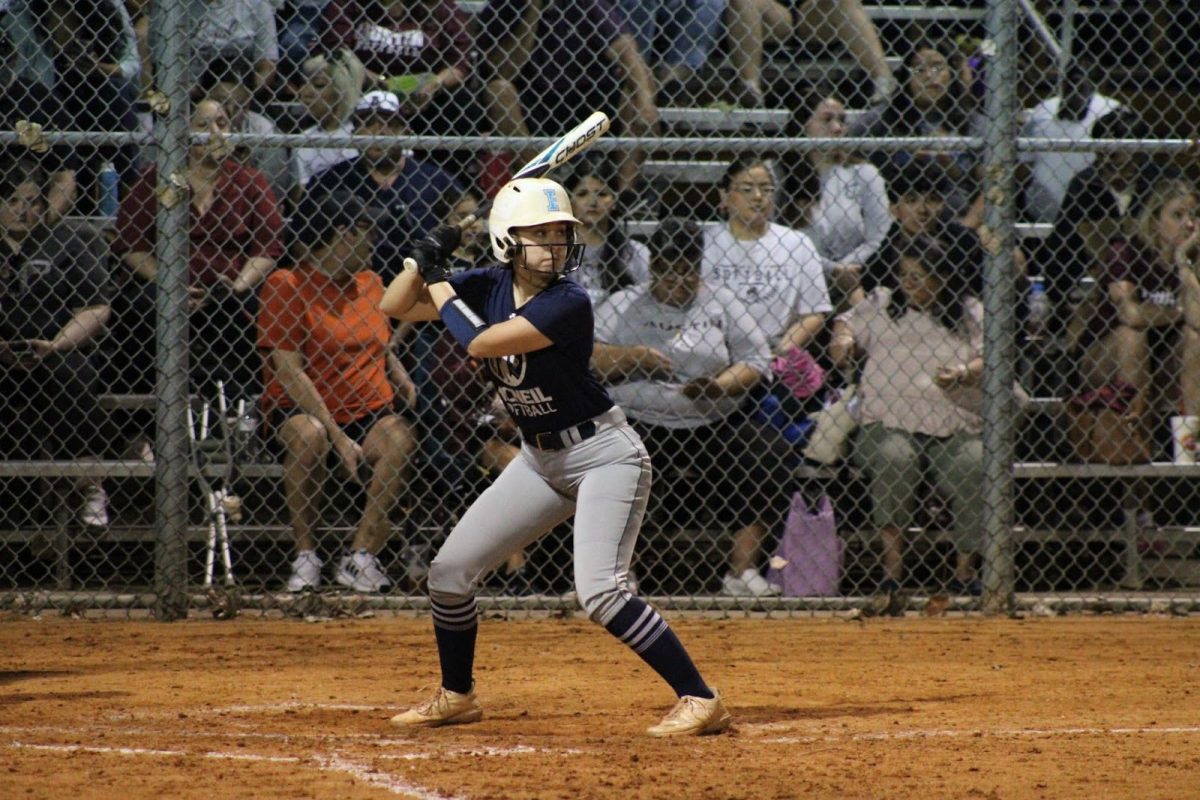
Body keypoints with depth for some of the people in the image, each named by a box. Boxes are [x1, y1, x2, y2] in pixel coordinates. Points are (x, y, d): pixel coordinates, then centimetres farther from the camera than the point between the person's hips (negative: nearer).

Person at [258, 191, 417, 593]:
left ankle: (360, 556, -23)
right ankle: (306, 557, -24)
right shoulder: (285, 287, -5)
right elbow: (288, 371, -12)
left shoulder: (370, 284, 14)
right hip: (303, 409, -4)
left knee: (399, 438, -30)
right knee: (307, 435, -39)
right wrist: (339, 437, -20)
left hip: (368, 411, 4)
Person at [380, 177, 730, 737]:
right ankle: (456, 696, 27)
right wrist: (425, 259, -13)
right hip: (540, 459, 8)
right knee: (449, 570, 7)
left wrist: (437, 281, -16)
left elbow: (480, 342, -29)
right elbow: (395, 308, 4)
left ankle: (700, 700, -18)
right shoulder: (489, 287, -2)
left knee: (598, 591, -23)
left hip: (603, 454, -8)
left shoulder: (567, 304, -24)